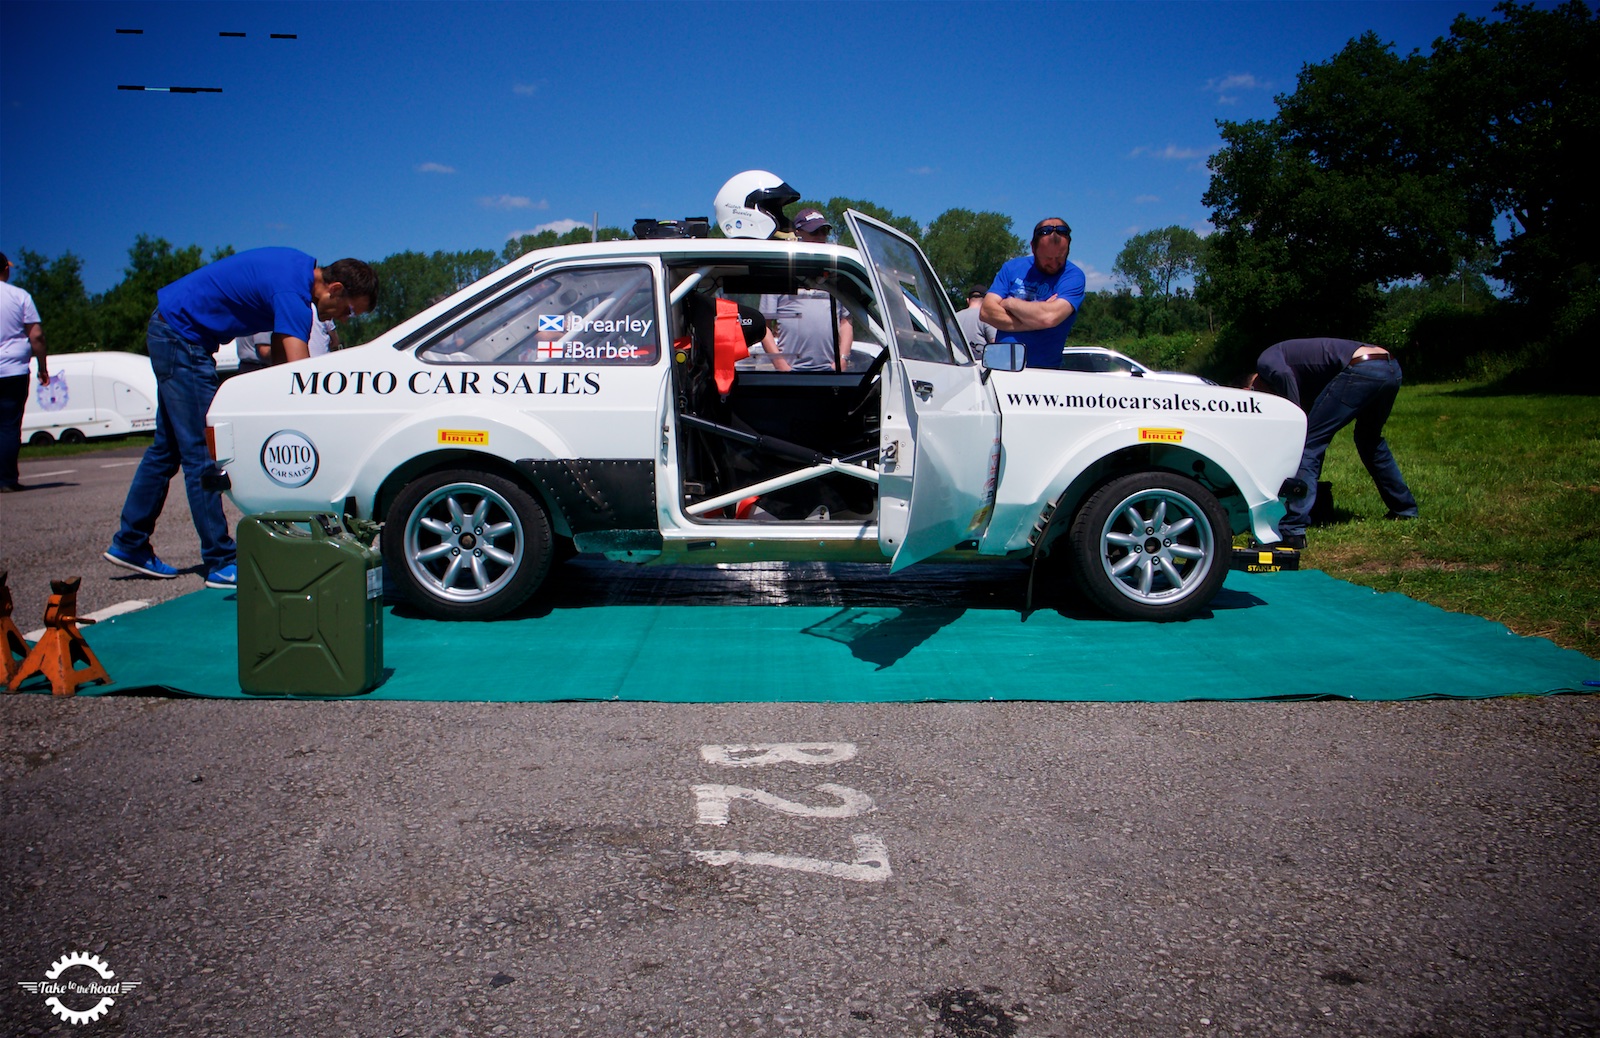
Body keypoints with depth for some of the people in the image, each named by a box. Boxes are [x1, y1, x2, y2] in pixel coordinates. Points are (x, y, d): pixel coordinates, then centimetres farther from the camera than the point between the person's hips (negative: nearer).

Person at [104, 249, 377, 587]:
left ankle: (129, 544, 25)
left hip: (171, 327, 11)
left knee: (169, 447, 16)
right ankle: (221, 564, -6)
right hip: (181, 334, -11)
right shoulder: (293, 293, -26)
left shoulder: (302, 268, 3)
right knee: (202, 454, -9)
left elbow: (281, 354, 8)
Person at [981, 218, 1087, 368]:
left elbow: (1050, 316, -20)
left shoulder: (1073, 276, -3)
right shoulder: (1013, 267, 10)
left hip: (1042, 370, -5)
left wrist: (1009, 303, -4)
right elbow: (986, 311, -1)